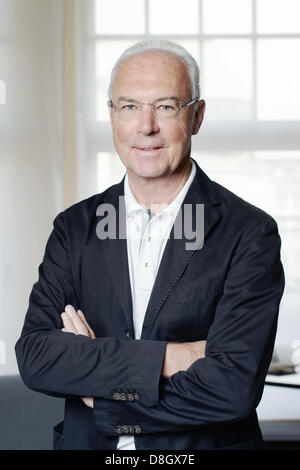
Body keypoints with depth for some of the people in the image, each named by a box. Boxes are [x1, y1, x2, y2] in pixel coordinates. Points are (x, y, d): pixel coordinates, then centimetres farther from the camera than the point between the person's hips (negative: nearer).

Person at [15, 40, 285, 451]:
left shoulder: (250, 233, -13)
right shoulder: (75, 227, -2)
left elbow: (234, 386, -22)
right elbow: (33, 356, -13)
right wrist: (167, 357, -24)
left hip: (204, 445, -2)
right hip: (86, 445, 3)